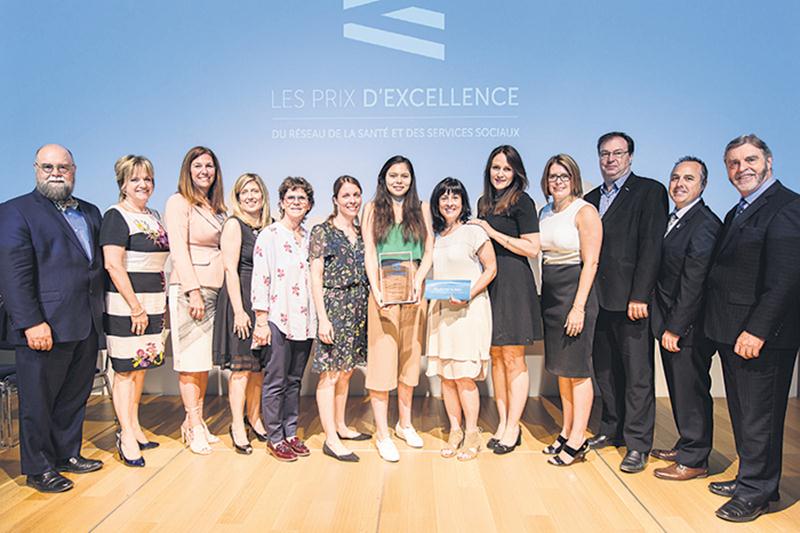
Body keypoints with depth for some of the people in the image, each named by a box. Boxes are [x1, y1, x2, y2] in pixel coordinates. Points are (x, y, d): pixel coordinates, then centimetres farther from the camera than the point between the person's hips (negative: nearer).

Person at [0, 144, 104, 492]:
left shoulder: (90, 213, 16)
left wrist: (99, 312, 12)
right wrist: (31, 323, -19)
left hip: (87, 327, 6)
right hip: (45, 327, -6)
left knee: (74, 397, 17)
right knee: (38, 402, 8)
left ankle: (68, 454, 32)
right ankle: (38, 469, 22)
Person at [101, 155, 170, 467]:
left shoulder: (154, 216, 15)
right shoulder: (116, 217, -9)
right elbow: (113, 265, -16)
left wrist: (163, 301, 14)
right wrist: (136, 307, -17)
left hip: (153, 303, 8)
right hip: (125, 304, -7)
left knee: (140, 365, 13)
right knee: (125, 369, 0)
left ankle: (133, 427, 25)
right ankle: (127, 438, 8)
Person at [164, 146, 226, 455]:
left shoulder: (217, 207, 17)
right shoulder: (179, 202, -3)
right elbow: (179, 249, -11)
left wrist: (214, 290, 10)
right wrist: (194, 290, -17)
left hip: (214, 290, 7)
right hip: (188, 290, -7)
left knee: (205, 360, 10)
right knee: (190, 361, -1)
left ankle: (196, 422, 20)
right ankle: (194, 428, 7)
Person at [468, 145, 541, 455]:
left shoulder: (522, 202, -5)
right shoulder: (484, 203, 15)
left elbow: (532, 249, -13)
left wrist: (492, 232, -12)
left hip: (513, 284, -7)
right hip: (488, 283, 7)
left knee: (513, 359, 0)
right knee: (496, 357, 10)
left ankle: (513, 428, 10)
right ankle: (503, 423, 20)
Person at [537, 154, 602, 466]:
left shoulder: (585, 212, -9)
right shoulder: (545, 213, 12)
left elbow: (590, 263, -14)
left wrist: (579, 306, -19)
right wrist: (542, 295, 7)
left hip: (574, 292, -7)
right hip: (550, 294, 7)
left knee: (577, 369, 0)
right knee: (561, 367, 13)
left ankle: (578, 441, 10)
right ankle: (567, 432, 24)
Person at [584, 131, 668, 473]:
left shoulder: (649, 191, -2)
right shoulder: (592, 199, 17)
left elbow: (652, 246, -10)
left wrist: (640, 296, -16)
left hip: (632, 300, -6)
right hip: (599, 299, 6)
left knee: (638, 373, 2)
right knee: (604, 369, 14)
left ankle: (637, 444, 12)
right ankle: (611, 430, 28)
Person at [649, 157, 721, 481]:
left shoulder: (705, 224, -16)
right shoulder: (673, 220, 13)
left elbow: (694, 283, -20)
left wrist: (675, 328, -18)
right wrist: (666, 325, 10)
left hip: (689, 328, -9)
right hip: (670, 324, 9)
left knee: (691, 393, 3)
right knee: (680, 391, 19)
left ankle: (694, 461, 18)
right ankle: (686, 446, 35)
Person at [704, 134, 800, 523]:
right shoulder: (738, 212, 17)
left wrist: (757, 330, -23)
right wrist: (725, 329, 9)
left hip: (762, 336, -9)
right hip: (733, 332, 9)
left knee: (758, 415, 3)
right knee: (743, 412, 18)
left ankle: (756, 492, 18)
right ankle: (751, 478, 33)